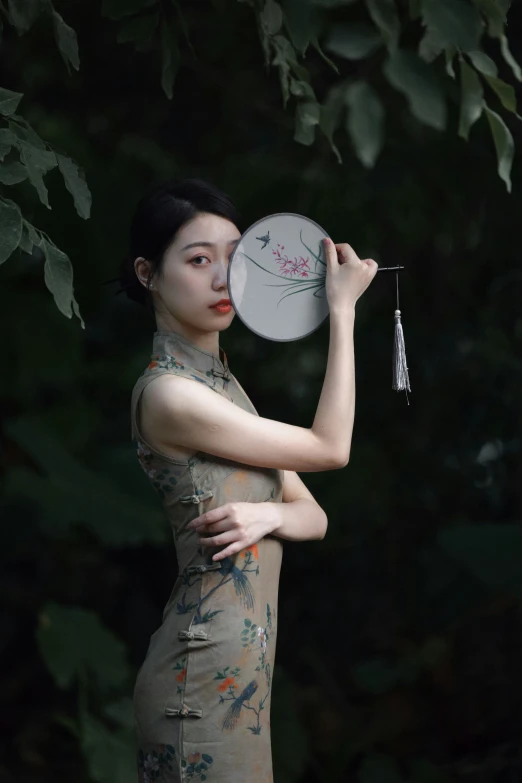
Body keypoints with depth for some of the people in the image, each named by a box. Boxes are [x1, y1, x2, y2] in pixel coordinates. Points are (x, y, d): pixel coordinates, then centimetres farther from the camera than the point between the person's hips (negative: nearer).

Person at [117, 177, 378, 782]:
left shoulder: (222, 385, 14)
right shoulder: (167, 393, -16)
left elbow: (314, 516, 12)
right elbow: (330, 448, -8)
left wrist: (271, 514, -12)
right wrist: (342, 311, -3)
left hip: (244, 666, 9)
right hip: (205, 678, -9)